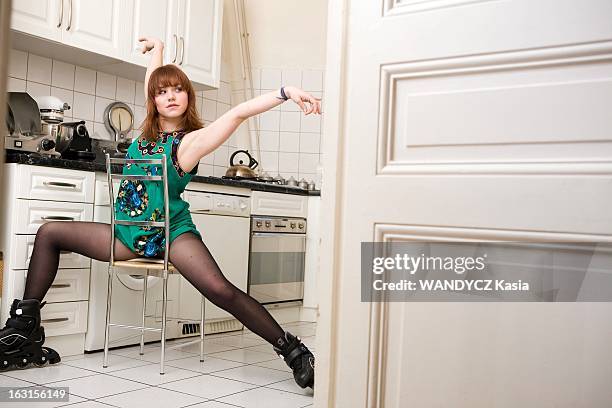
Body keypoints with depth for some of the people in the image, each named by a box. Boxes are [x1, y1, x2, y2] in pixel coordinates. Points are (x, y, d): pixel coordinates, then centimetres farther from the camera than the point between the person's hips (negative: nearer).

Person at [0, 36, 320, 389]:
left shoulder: (192, 140, -10)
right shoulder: (149, 129, 8)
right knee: (49, 233, 7)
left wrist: (286, 92, -35)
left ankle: (294, 352, -19)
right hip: (128, 234, 7)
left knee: (221, 290, -30)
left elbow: (239, 112, -24)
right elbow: (154, 82, 23)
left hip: (171, 233, -7)